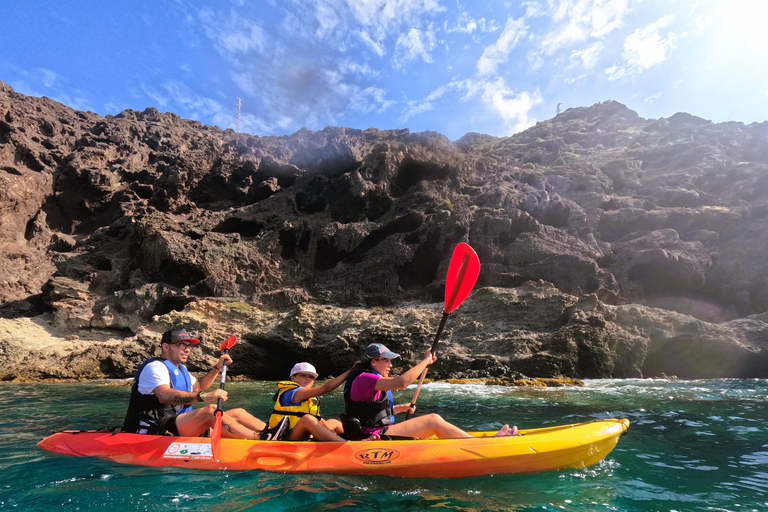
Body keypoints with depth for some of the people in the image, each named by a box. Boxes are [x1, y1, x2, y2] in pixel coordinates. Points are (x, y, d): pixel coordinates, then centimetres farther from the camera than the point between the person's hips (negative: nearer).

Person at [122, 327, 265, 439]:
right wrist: (204, 396, -40)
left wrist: (217, 368, 24)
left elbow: (198, 387, 36)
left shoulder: (180, 369, 21)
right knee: (210, 410, -33)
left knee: (237, 413, -5)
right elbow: (164, 396, -30)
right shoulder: (155, 367, -11)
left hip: (179, 424, 10)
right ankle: (261, 438, -39)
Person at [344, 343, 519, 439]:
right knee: (434, 421, -14)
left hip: (380, 434, 10)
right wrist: (425, 361, -19)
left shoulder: (370, 379, 17)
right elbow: (401, 382, -28)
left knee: (435, 420, 2)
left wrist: (399, 408, 13)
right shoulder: (363, 379, -16)